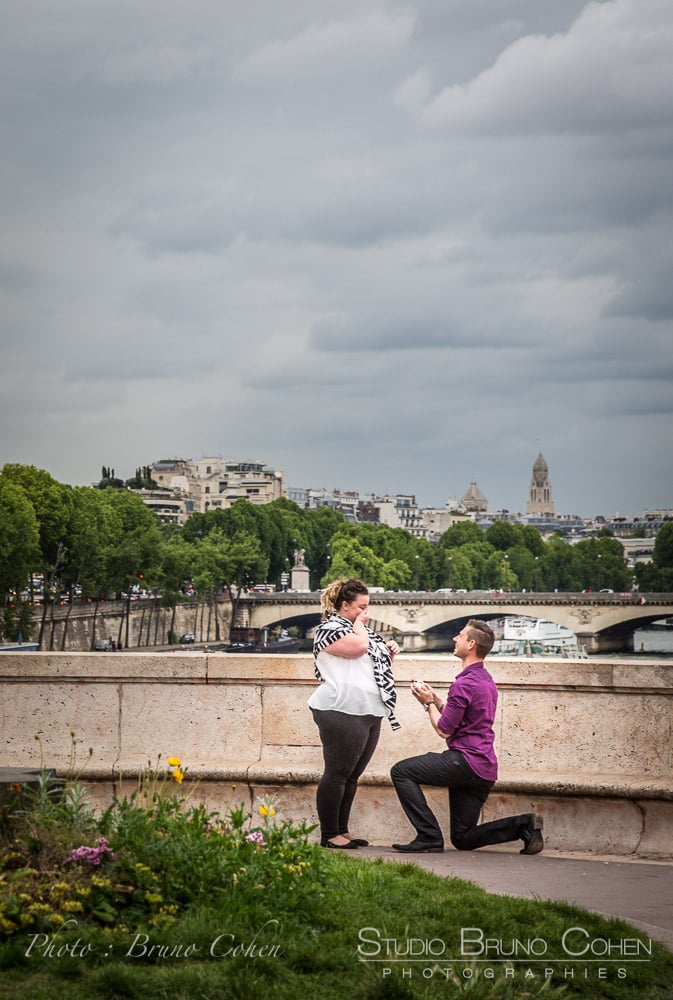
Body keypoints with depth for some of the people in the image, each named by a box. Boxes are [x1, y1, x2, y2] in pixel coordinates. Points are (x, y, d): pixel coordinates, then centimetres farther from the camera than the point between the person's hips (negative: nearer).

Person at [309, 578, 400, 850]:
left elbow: (373, 660, 34)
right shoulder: (330, 628, -5)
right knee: (338, 774, -6)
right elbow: (358, 647, -21)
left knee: (352, 776, 11)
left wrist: (389, 652, 14)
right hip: (343, 713, -9)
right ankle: (329, 835, -3)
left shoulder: (360, 628, 24)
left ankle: (342, 831, 16)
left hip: (369, 714, 9)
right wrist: (359, 623, -3)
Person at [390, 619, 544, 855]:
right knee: (463, 839, 12)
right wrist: (434, 698, 17)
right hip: (485, 770, 10)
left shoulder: (464, 684, -15)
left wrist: (428, 703, 4)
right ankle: (523, 824, 1)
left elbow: (444, 730, -11)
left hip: (466, 761, -10)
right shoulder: (486, 680, 18)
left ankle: (429, 836, -11)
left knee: (401, 771, -4)